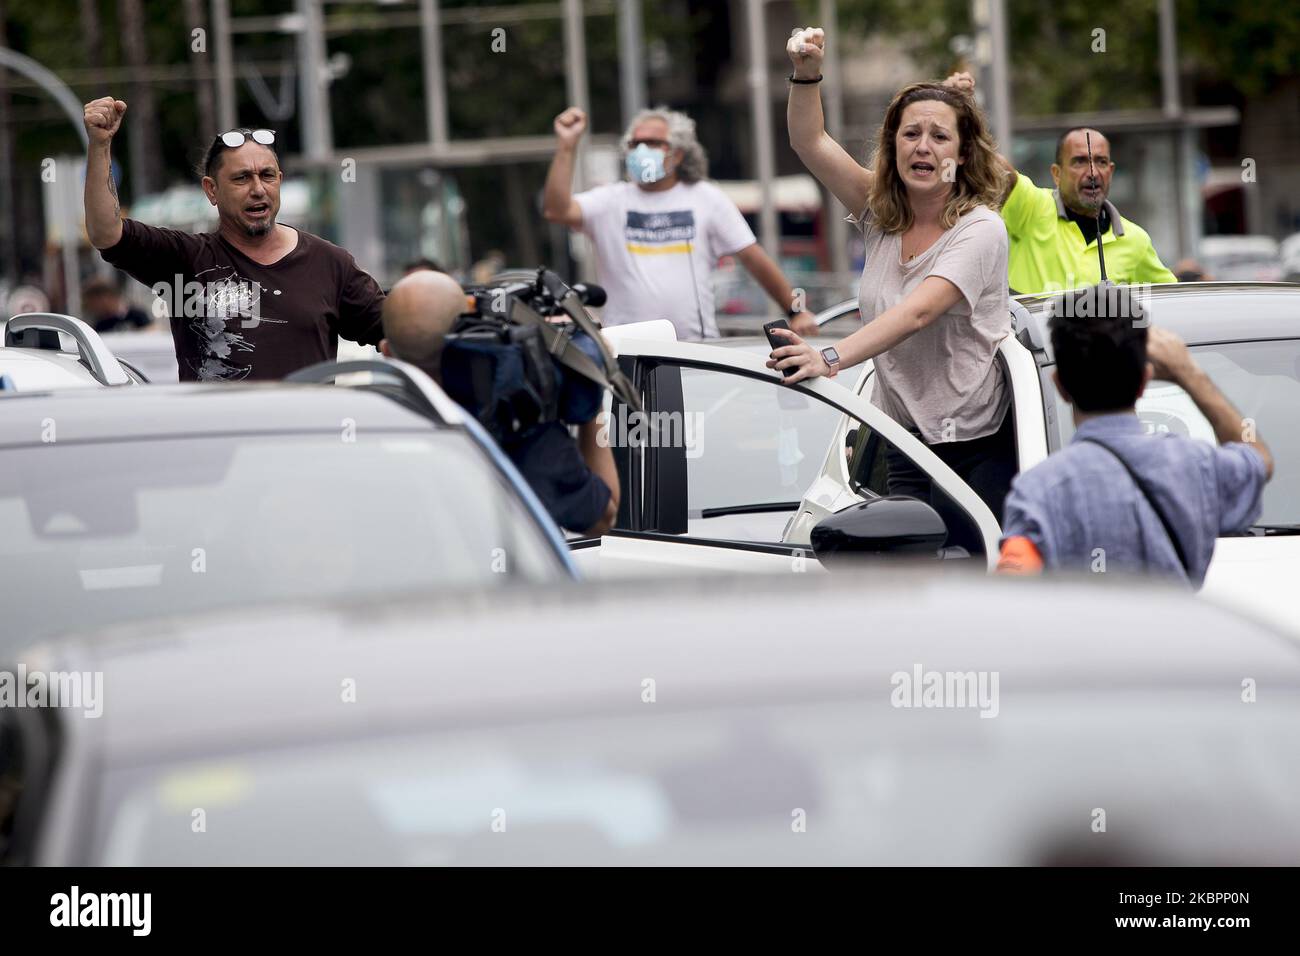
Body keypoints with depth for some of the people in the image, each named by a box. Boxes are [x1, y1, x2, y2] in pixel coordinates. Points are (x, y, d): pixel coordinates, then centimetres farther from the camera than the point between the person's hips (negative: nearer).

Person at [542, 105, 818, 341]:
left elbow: (752, 257, 11)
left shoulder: (707, 199, 11)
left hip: (698, 347, 1)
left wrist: (795, 310, 8)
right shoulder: (610, 201, 9)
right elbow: (556, 210, -8)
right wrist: (566, 147, -13)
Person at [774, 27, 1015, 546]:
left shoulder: (979, 229, -13)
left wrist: (832, 358, -38)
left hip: (984, 446, -4)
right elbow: (810, 142, 4)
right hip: (906, 446, 5)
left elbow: (917, 312, -26)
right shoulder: (881, 214, 7)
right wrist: (806, 74, -15)